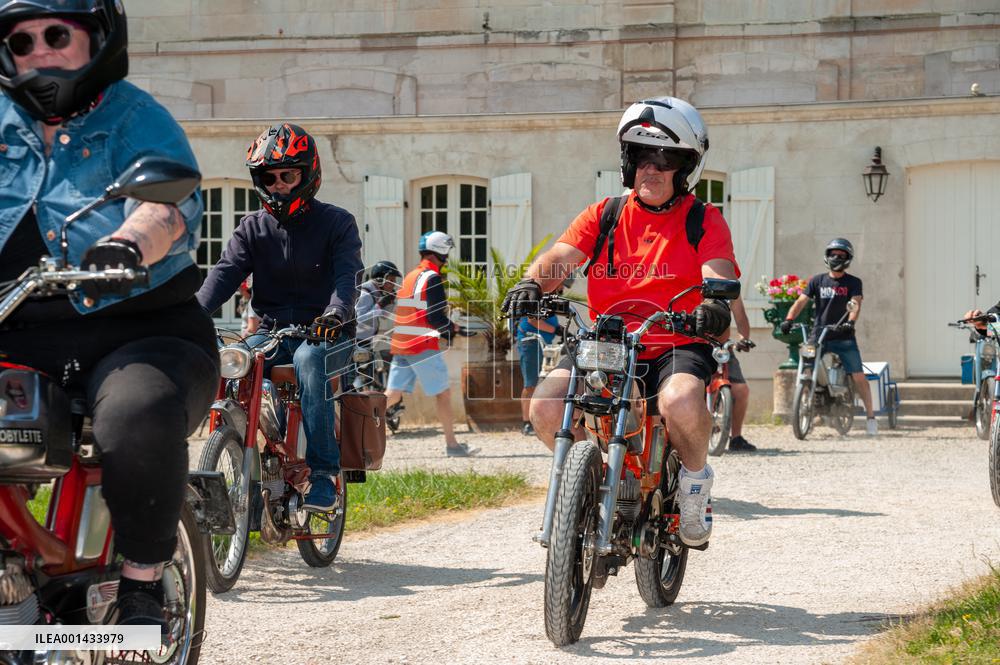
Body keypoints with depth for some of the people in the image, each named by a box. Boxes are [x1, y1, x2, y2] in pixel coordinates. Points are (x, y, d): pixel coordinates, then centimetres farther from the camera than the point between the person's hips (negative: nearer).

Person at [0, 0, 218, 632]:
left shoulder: (135, 118, 4)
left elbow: (170, 202, -16)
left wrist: (128, 242, -39)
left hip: (136, 333, -4)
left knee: (139, 420, -35)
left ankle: (143, 585, -14)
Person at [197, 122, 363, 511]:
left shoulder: (336, 223, 1)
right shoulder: (253, 228, 10)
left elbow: (349, 274, -15)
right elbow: (226, 272, -6)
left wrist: (335, 312, -37)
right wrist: (194, 313, -26)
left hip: (326, 333, -3)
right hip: (273, 330, 4)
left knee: (308, 359, -38)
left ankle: (324, 472, -36)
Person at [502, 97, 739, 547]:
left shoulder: (704, 220, 6)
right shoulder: (604, 216, 13)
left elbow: (718, 274, -11)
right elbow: (560, 256, -2)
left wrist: (715, 305, -37)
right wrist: (531, 283, -26)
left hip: (678, 345, -3)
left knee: (681, 402, -38)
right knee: (545, 407, -25)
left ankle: (695, 479, -4)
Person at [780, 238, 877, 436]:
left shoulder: (853, 283, 6)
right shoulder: (818, 281, 11)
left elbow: (856, 304, -10)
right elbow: (801, 301, 1)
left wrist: (850, 322, -31)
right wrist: (788, 319, -17)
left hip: (843, 337, -2)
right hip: (819, 336, 2)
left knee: (858, 376, -9)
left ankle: (871, 417, -2)